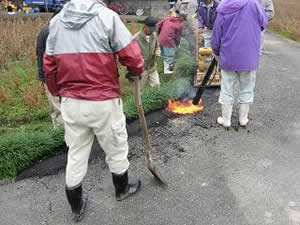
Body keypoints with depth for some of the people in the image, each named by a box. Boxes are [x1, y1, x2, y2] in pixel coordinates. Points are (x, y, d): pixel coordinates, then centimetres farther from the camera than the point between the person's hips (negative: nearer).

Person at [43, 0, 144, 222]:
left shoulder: (57, 20, 6)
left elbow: (49, 66, 8)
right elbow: (132, 56, -13)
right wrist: (136, 71, 9)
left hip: (71, 102, 5)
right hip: (104, 102, -4)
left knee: (76, 154, 18)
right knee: (116, 148, 18)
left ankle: (77, 206, 34)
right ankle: (122, 189, 43)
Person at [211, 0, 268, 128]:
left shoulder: (222, 11, -4)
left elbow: (216, 38, 2)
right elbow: (264, 22, 6)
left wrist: (217, 53, 20)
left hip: (228, 59, 1)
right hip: (249, 59, 0)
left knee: (227, 90, 13)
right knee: (247, 90, 16)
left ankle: (226, 120, 23)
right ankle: (243, 119, 27)